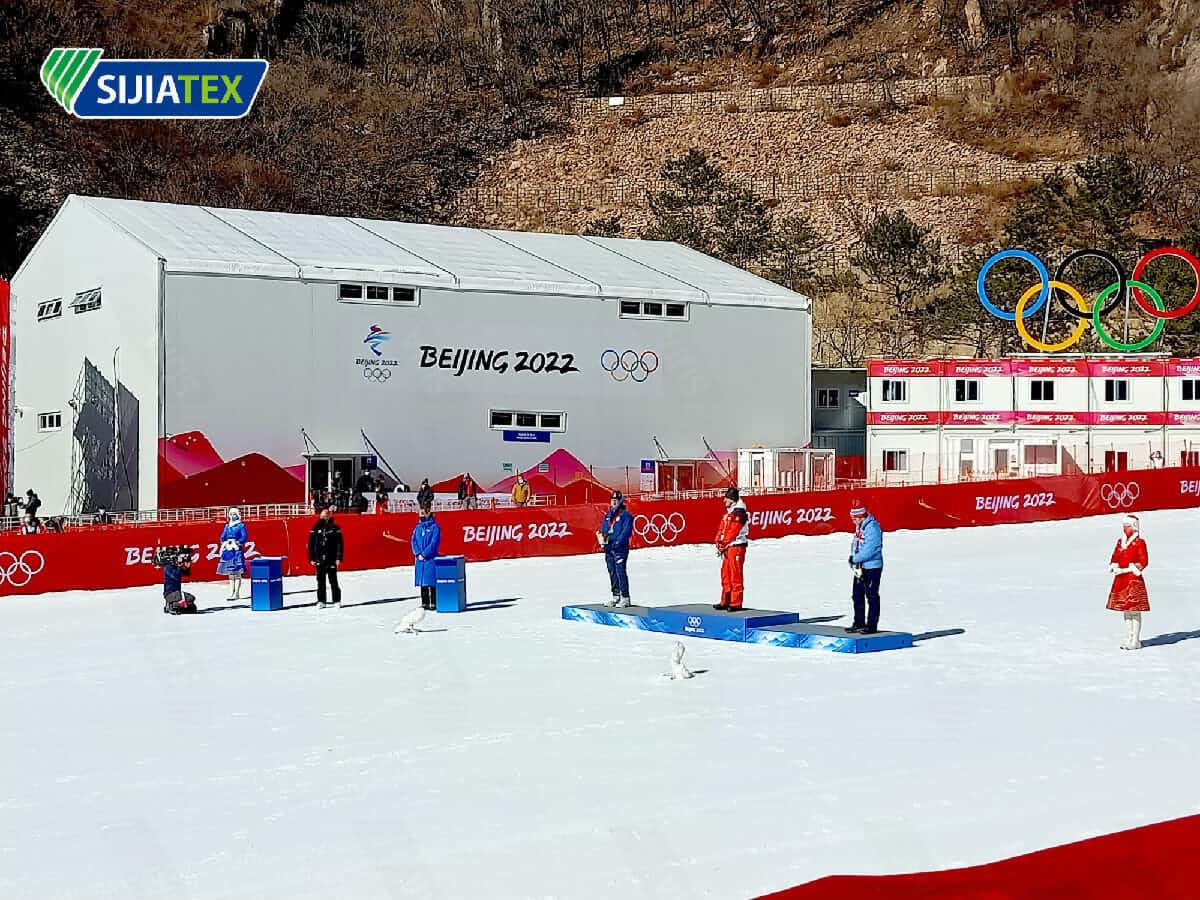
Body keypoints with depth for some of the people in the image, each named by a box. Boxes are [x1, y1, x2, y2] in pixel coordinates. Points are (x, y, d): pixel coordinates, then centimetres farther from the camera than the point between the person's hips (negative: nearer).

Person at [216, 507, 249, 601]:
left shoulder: (241, 525, 0)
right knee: (230, 573, 7)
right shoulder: (227, 526, 15)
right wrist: (225, 543, -7)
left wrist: (236, 542, -16)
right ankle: (231, 593, 11)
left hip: (237, 550, -6)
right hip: (228, 550, 6)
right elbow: (222, 537, 12)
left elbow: (244, 537, -7)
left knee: (237, 573, -6)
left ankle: (236, 594, -7)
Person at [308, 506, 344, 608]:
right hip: (319, 560, 2)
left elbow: (339, 544, 1)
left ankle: (337, 600, 8)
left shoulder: (335, 528, 2)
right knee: (320, 581, 5)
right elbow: (311, 544, 7)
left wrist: (338, 558, -6)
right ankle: (321, 601, 10)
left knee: (333, 580, 1)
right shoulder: (316, 528, 6)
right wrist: (311, 558, 1)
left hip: (331, 559, -2)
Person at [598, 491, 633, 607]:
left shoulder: (625, 515, -5)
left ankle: (625, 598, -10)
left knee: (620, 572, -12)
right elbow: (603, 529, 18)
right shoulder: (608, 515, 17)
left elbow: (626, 531, -14)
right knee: (612, 572, 11)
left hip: (620, 548, -8)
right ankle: (616, 597, 20)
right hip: (609, 549, 8)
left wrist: (617, 542, -22)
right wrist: (601, 536, -4)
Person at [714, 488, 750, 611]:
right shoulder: (728, 511, 17)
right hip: (728, 548, 10)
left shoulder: (739, 512, -13)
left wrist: (723, 544, -15)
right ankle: (726, 601, 18)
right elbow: (722, 528, 15)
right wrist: (719, 542, 2)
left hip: (737, 546, -10)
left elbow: (733, 531, -19)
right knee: (725, 574, 12)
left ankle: (736, 603, -5)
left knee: (735, 574, -7)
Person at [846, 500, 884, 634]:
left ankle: (872, 625, 4)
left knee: (872, 597, -2)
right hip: (860, 567, 9)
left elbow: (869, 550, -24)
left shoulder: (872, 527, -20)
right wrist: (853, 558, -1)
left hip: (872, 567, -9)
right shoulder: (859, 526, 10)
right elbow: (855, 543, 15)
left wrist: (855, 559, -16)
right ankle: (859, 623, 24)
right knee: (857, 595, 14)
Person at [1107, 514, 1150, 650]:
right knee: (1125, 610, 11)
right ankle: (1128, 639, 19)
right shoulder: (1120, 542, 13)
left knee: (1135, 611, -5)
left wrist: (1128, 569, -16)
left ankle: (1135, 641, 0)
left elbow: (1144, 561, -11)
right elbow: (1114, 558, 16)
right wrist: (1114, 567, -6)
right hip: (1121, 580, 7)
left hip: (1134, 580, -7)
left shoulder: (1139, 542, -6)